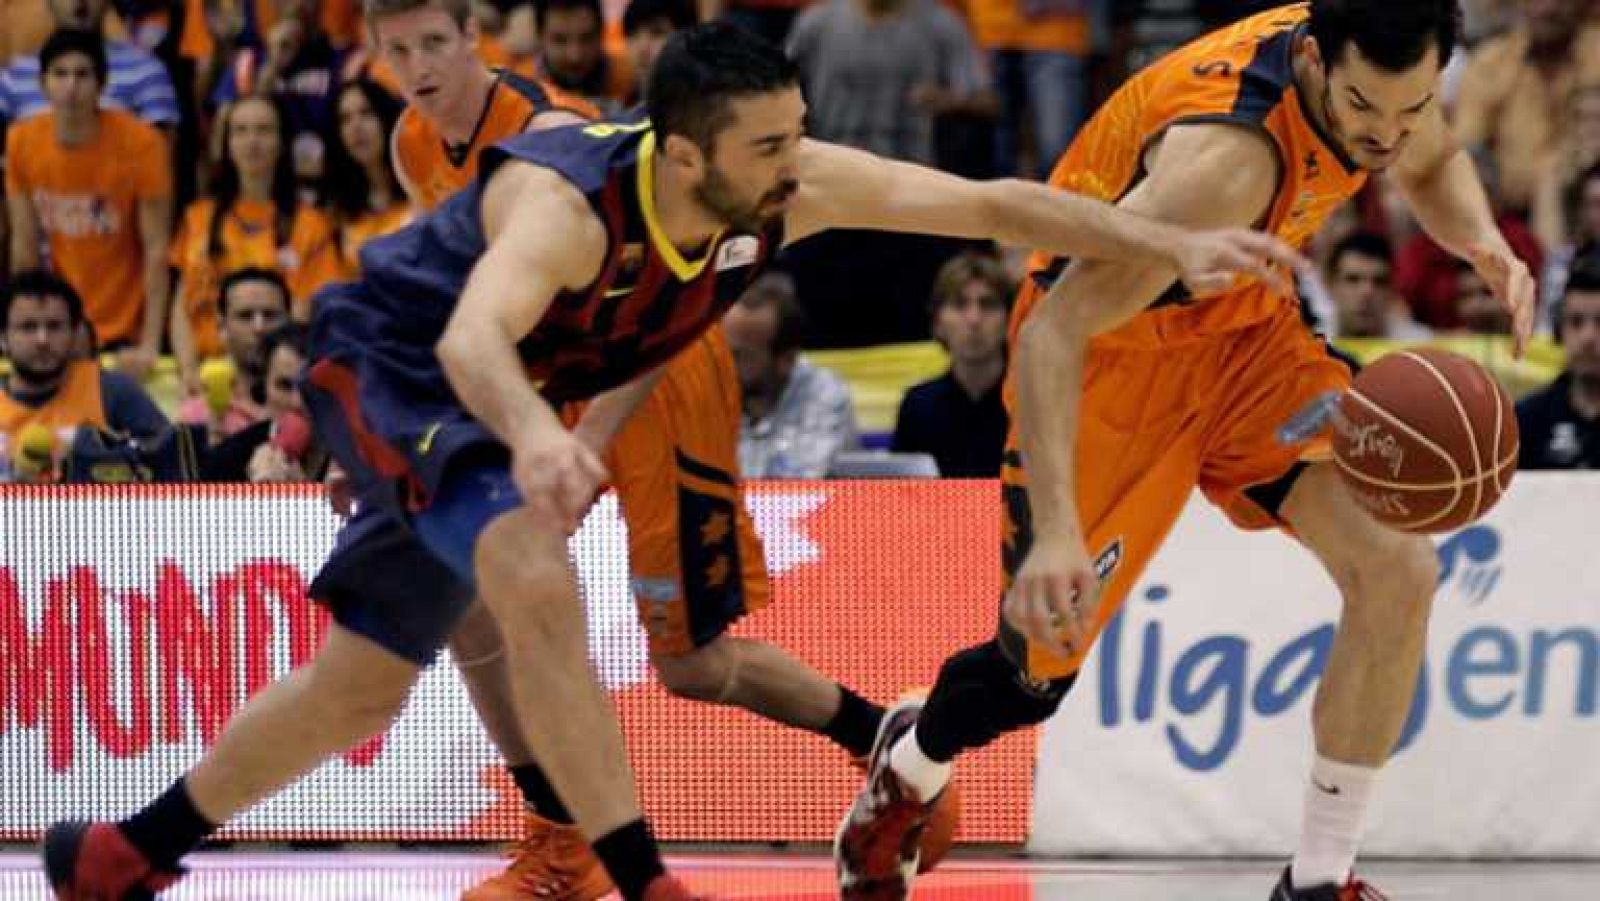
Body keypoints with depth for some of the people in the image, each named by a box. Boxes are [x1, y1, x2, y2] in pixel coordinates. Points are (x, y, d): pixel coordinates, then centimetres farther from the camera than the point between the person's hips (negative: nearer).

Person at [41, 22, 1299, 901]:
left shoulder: (789, 188, -21)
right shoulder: (565, 202, -38)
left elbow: (991, 205, -23)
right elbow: (475, 339, -55)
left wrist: (1177, 246, -33)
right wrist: (536, 437, -76)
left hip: (496, 407, 7)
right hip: (388, 365, -7)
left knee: (364, 688, 13)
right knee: (539, 588, -30)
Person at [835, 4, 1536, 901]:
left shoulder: (1379, 72, -16)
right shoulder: (1227, 153, -39)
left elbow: (1434, 164, 11)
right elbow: (1051, 332, -40)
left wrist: (1485, 245, -13)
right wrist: (1056, 530, -50)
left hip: (1243, 324, 6)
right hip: (1108, 351, -6)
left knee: (1399, 568, -13)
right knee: (1045, 664, 2)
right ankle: (909, 771, 40)